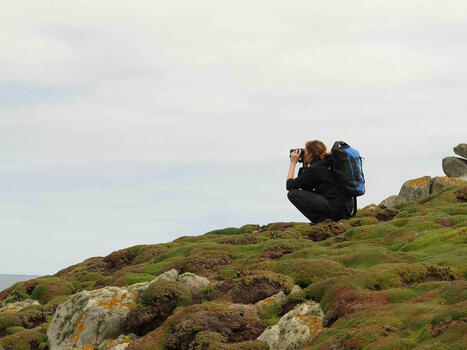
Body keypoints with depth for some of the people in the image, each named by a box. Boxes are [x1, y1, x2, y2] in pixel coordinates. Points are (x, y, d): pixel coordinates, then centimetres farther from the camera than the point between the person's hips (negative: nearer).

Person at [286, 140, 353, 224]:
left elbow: (289, 185, -1)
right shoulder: (329, 163, 16)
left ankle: (321, 219, -6)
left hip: (334, 210, -9)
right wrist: (305, 166, 19)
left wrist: (293, 163, 9)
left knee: (293, 193, -4)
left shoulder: (314, 169, -9)